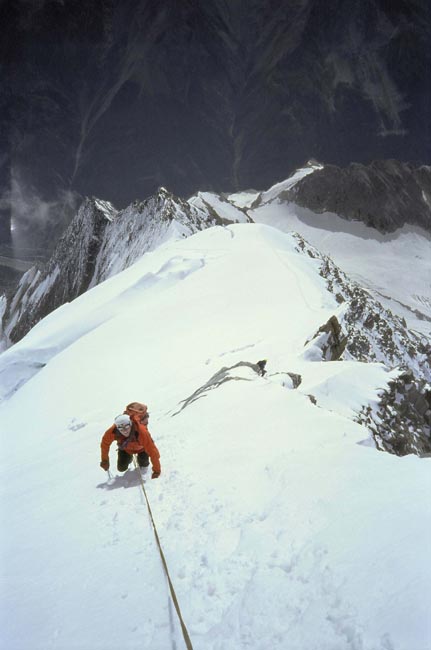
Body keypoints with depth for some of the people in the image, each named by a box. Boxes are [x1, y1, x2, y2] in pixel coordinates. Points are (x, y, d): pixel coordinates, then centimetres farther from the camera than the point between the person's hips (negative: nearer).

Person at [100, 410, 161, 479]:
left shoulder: (141, 432, -46)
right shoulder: (113, 432, -37)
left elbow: (152, 450, -39)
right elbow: (105, 443, -14)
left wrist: (157, 470, -35)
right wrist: (104, 460, -5)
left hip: (141, 447, -2)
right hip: (125, 448, 2)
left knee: (143, 464, -12)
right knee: (121, 468, -2)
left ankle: (143, 463, 24)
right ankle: (129, 458, 30)